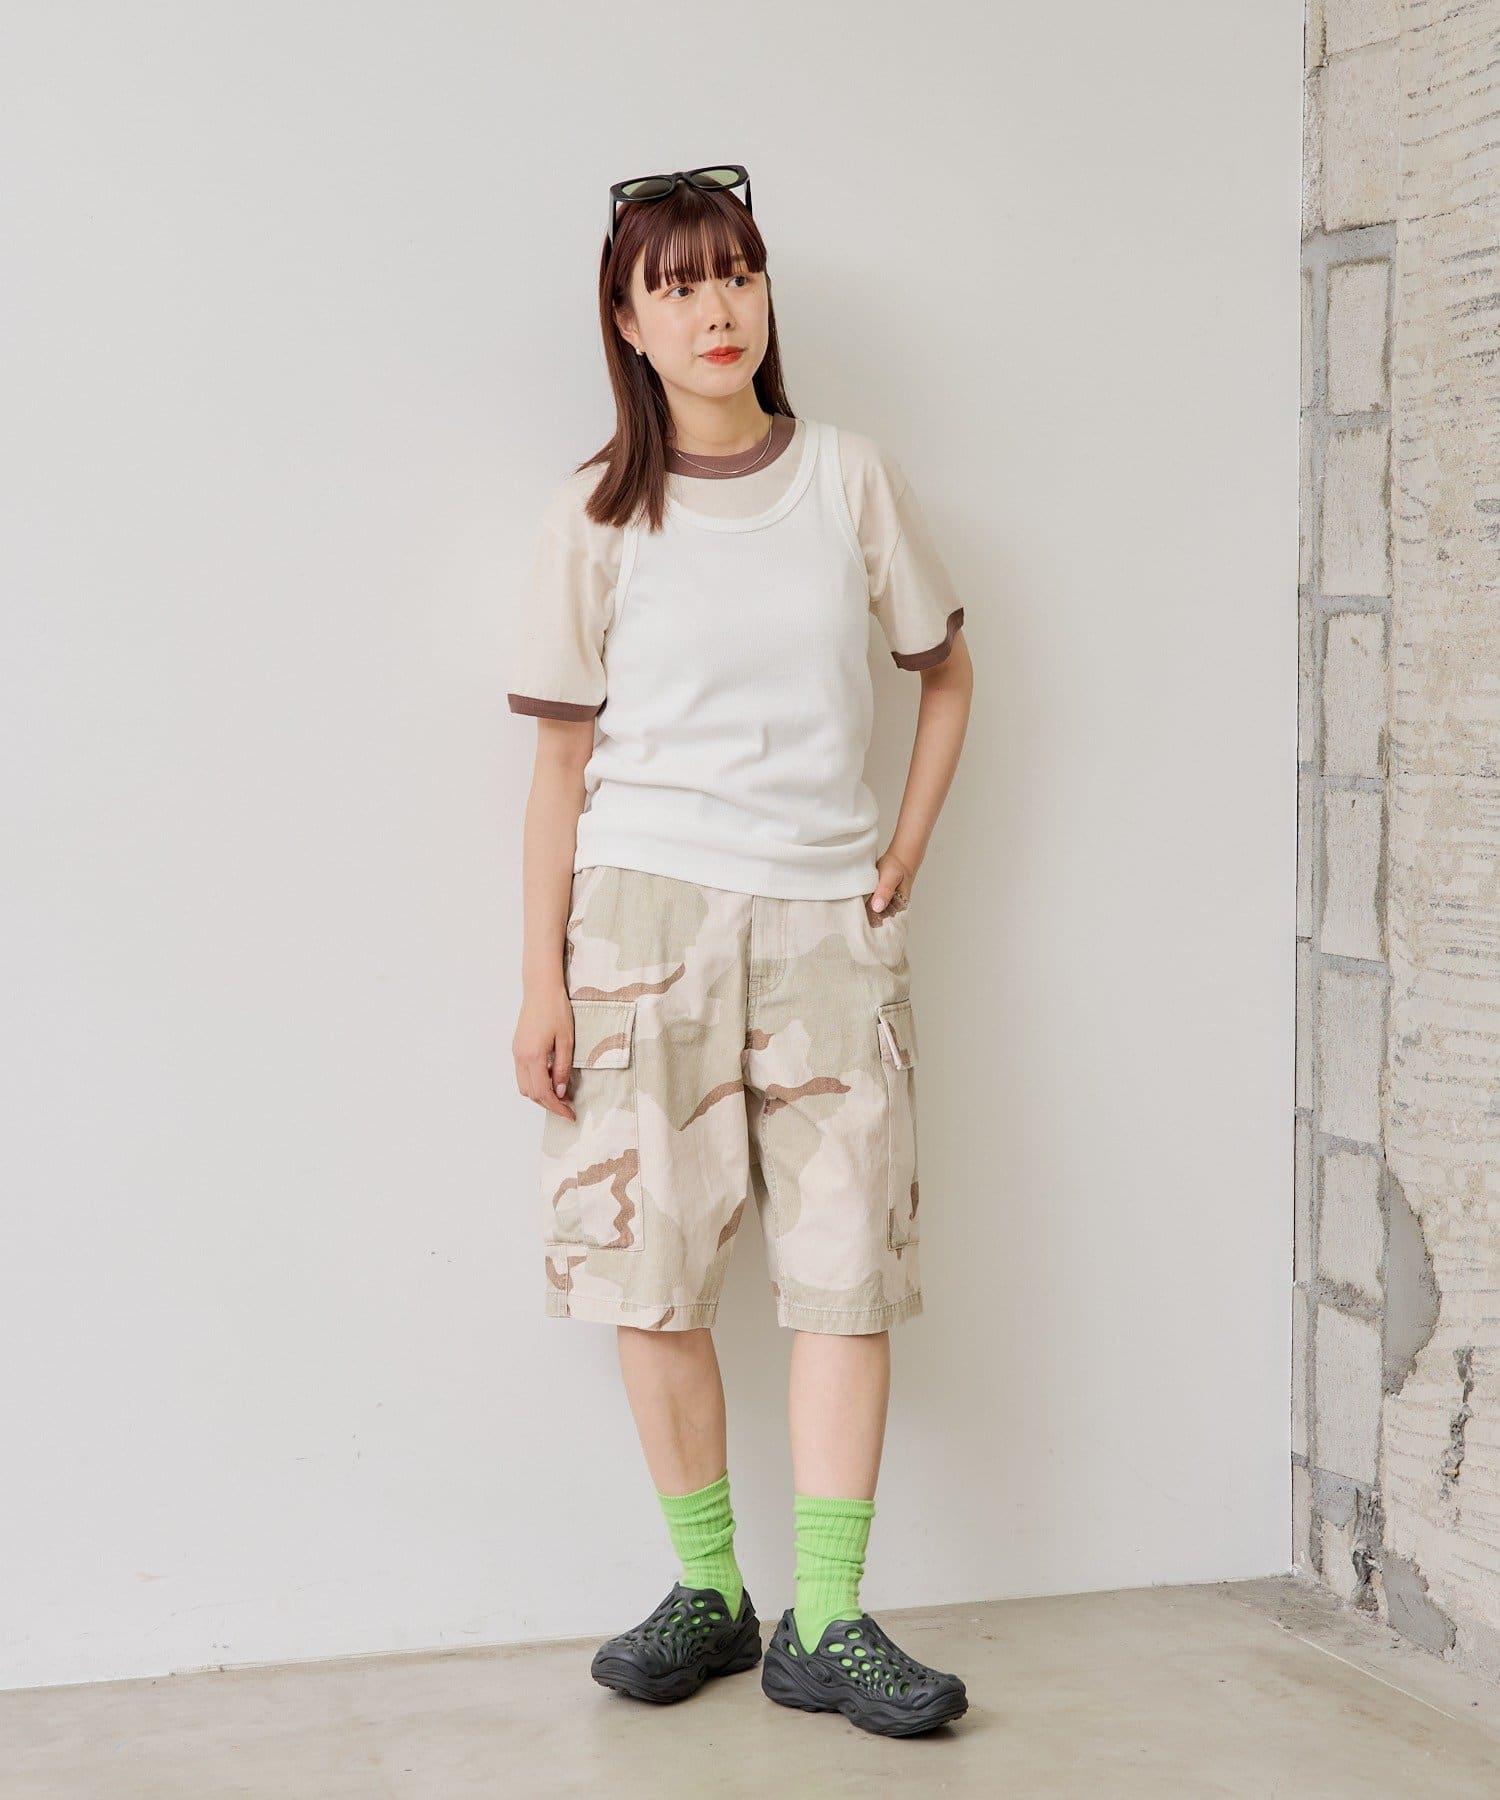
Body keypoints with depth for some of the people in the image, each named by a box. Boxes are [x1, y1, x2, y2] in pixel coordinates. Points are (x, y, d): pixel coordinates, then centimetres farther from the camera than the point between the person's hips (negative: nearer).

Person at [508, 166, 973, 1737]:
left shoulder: (853, 481, 6)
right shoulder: (598, 516, 3)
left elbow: (945, 673, 19)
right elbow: (561, 758, 4)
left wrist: (906, 853, 8)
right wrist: (542, 980, 0)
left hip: (827, 917, 1)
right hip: (645, 907, -1)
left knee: (846, 1262, -5)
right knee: (652, 1261, -1)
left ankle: (826, 1624, 1)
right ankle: (706, 1593, 14)